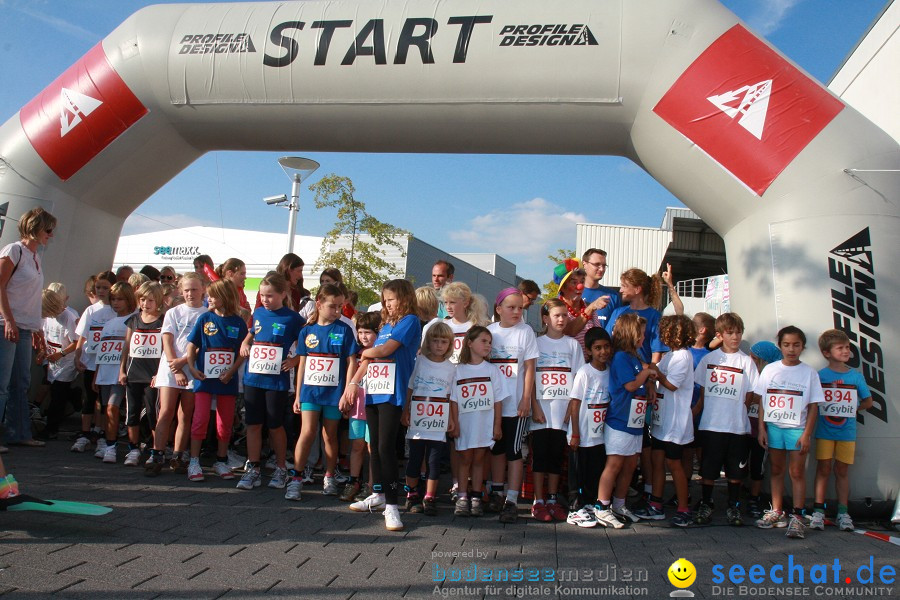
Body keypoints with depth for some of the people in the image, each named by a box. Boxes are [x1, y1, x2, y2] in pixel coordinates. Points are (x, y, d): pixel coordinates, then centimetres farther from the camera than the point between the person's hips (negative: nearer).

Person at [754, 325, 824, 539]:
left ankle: (797, 517, 4)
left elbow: (813, 406, -2)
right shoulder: (770, 369, 4)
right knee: (776, 470, 10)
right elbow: (762, 402, 6)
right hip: (773, 426, 2)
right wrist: (762, 428, 1)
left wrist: (807, 434, -9)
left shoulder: (809, 373, -1)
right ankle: (776, 512, 19)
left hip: (797, 428, -2)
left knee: (797, 472, -2)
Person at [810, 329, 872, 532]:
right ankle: (818, 511, 9)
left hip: (847, 433, 2)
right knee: (824, 469, 3)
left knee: (842, 471, 9)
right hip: (824, 432, -2)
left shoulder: (856, 376, 2)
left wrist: (852, 409, -3)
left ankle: (843, 513, 16)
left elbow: (868, 402, 10)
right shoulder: (819, 376, -4)